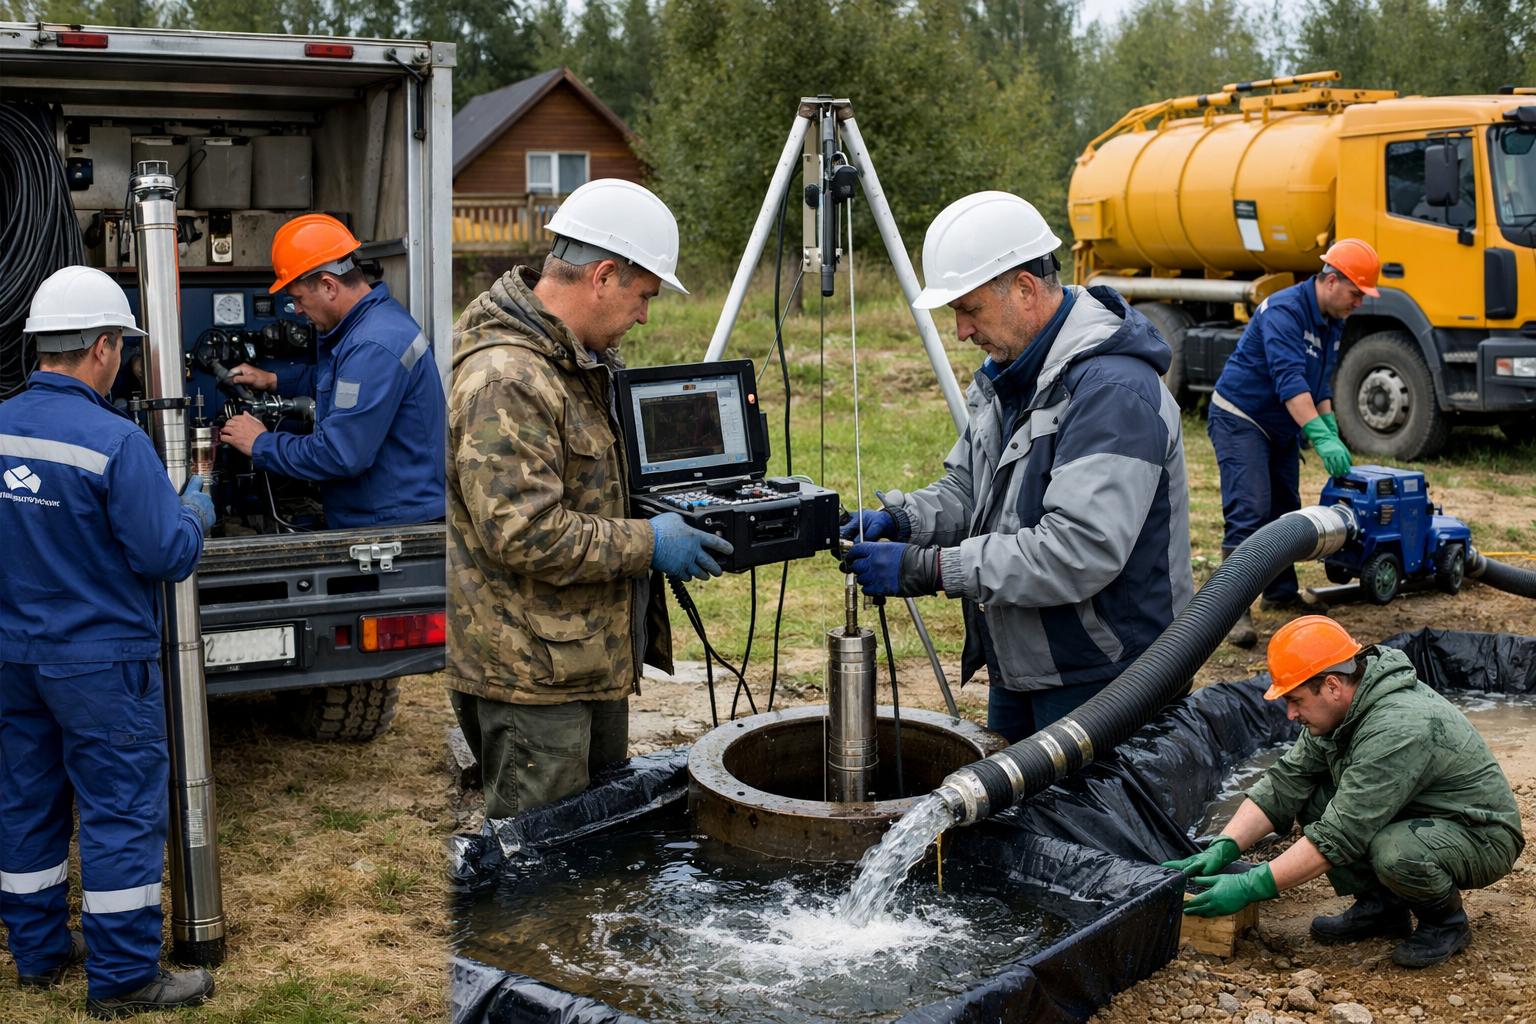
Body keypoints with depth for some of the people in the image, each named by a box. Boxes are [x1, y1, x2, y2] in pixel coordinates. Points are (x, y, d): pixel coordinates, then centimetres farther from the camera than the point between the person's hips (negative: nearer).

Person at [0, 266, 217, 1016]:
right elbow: (168, 555, -19)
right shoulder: (113, 441, -21)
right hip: (99, 660, -7)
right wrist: (196, 511, 1)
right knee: (121, 813, 4)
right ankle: (122, 977, 11)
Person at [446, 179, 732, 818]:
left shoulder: (584, 360, 12)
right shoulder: (505, 380, -23)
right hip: (532, 670, -10)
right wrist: (647, 544, -21)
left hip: (592, 657, 10)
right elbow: (522, 531, -29)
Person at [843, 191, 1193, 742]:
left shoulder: (1113, 391, -25)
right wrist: (899, 520, -6)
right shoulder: (1009, 375, 8)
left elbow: (1079, 552, -32)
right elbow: (965, 490, 16)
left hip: (1098, 681, -9)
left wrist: (928, 569, -30)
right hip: (1020, 668, 10)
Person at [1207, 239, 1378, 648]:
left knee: (1285, 509, 16)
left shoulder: (1332, 323, 6)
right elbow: (1289, 380, -34)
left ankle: (1281, 591, 31)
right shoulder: (1284, 310, -24)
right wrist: (1321, 438, -40)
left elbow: (1321, 385, 13)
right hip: (1240, 418, -9)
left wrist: (1332, 434, 0)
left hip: (1281, 426, 9)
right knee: (1249, 513, -17)